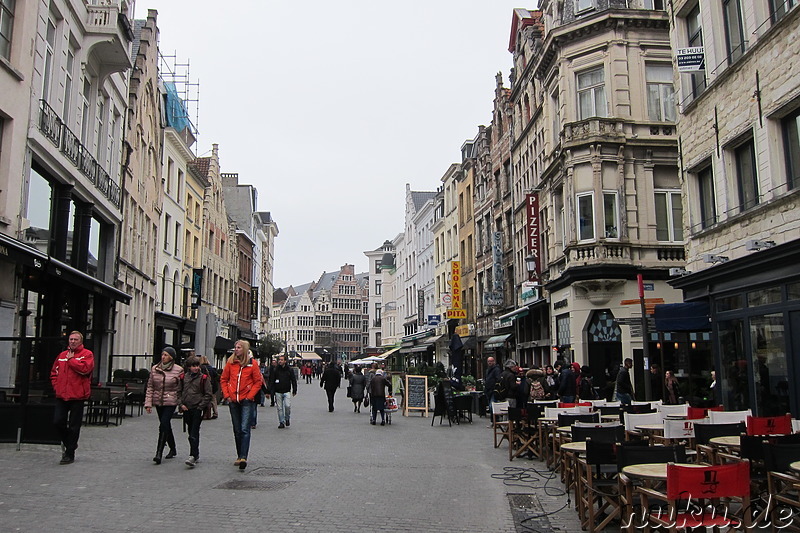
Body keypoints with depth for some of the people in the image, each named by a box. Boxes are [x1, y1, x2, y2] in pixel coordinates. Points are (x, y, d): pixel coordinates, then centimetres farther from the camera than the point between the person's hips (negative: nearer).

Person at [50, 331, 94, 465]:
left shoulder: (87, 354, -1)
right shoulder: (62, 355, 15)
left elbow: (85, 368, -19)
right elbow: (54, 372, 21)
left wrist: (71, 359, -9)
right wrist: (56, 386, 7)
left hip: (77, 396, -5)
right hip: (61, 395, 5)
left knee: (74, 426, 1)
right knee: (57, 422, 2)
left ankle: (69, 454, 11)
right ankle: (67, 442, 28)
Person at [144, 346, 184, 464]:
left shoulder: (178, 370, -7)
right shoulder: (154, 369, 4)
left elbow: (181, 388, -2)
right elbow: (150, 387, 6)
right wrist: (148, 403, 0)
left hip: (170, 402, -5)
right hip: (158, 402, 5)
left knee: (163, 426, -15)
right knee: (166, 426, 15)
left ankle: (159, 454, -14)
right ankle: (173, 449, 33)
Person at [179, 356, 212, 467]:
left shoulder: (204, 378, -4)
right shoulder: (183, 377, 7)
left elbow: (208, 395, -3)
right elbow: (179, 391, 14)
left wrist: (200, 406, -10)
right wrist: (181, 404, 2)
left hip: (198, 409, -5)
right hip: (186, 409, 5)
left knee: (194, 433, -11)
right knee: (191, 432, 13)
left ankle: (193, 456, -15)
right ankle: (196, 455, 25)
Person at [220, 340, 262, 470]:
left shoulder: (252, 363, -3)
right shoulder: (230, 362, 5)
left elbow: (258, 382, -1)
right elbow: (223, 380, 11)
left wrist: (249, 396, -8)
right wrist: (227, 395, 1)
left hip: (247, 401, -4)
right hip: (233, 401, 4)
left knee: (245, 430, -12)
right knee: (237, 430, 12)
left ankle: (243, 457, -16)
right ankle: (239, 456, 23)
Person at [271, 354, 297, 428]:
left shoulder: (289, 370, 3)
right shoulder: (275, 370, 4)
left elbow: (294, 380, 8)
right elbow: (271, 381, 5)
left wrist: (294, 391, 4)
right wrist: (271, 392, -2)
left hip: (287, 392, -1)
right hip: (278, 392, 1)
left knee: (287, 406, -15)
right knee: (280, 408, 4)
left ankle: (287, 418, 10)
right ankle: (281, 422, 14)